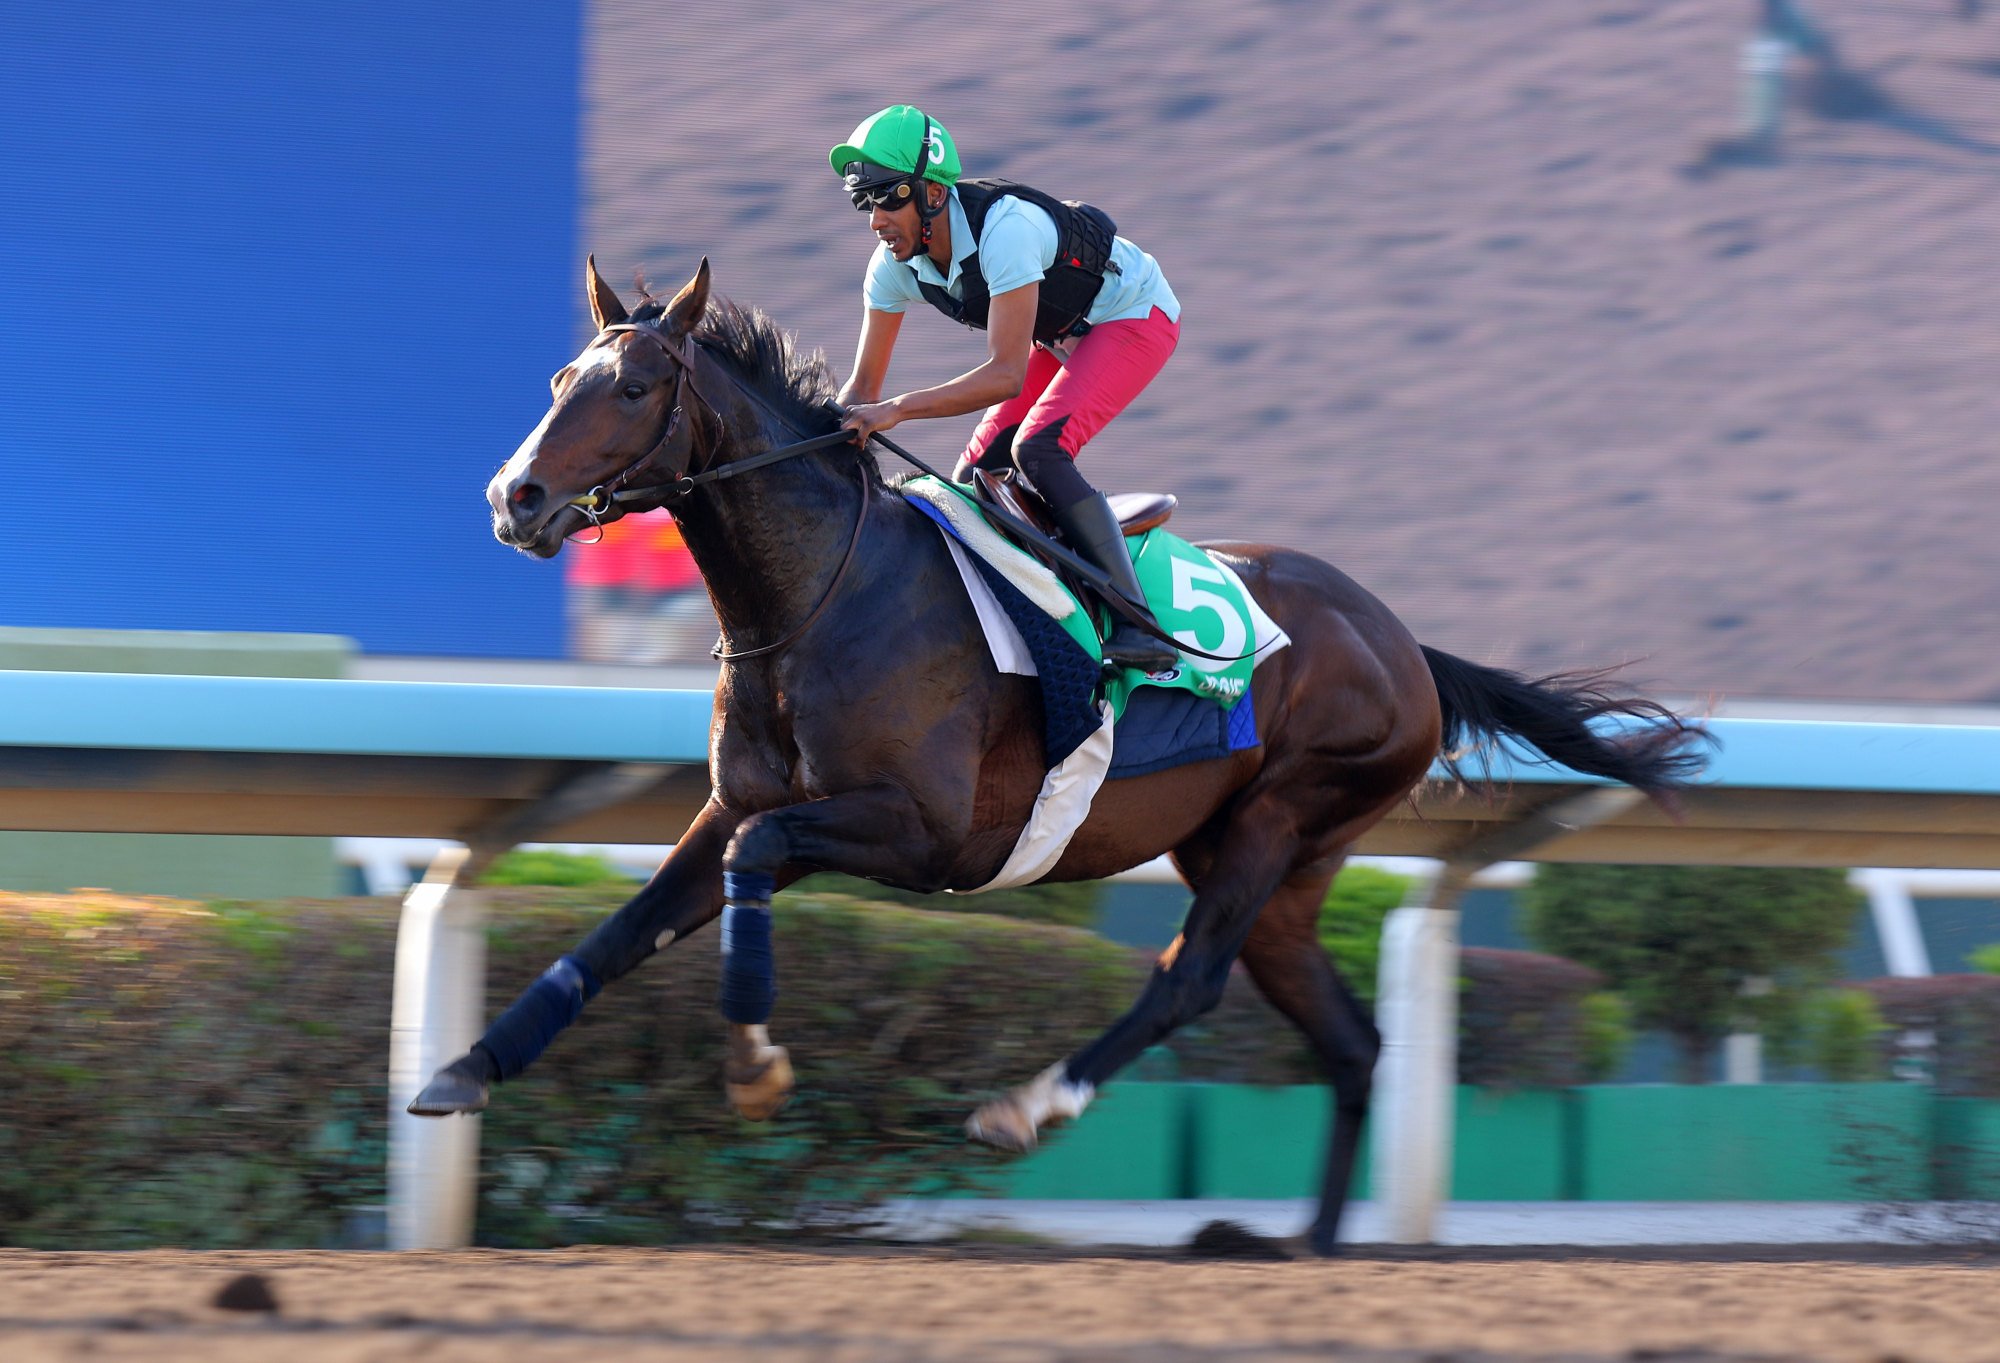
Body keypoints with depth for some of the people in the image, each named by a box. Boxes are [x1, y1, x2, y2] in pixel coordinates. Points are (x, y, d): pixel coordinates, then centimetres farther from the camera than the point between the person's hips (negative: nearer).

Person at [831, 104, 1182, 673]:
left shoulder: (1004, 228, -36)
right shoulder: (894, 265, -13)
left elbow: (1007, 375, -40)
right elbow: (863, 388, -3)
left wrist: (898, 409, -47)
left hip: (1134, 312, -9)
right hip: (1063, 335, 9)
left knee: (1037, 450, -29)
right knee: (974, 480, 0)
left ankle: (1138, 623, -33)